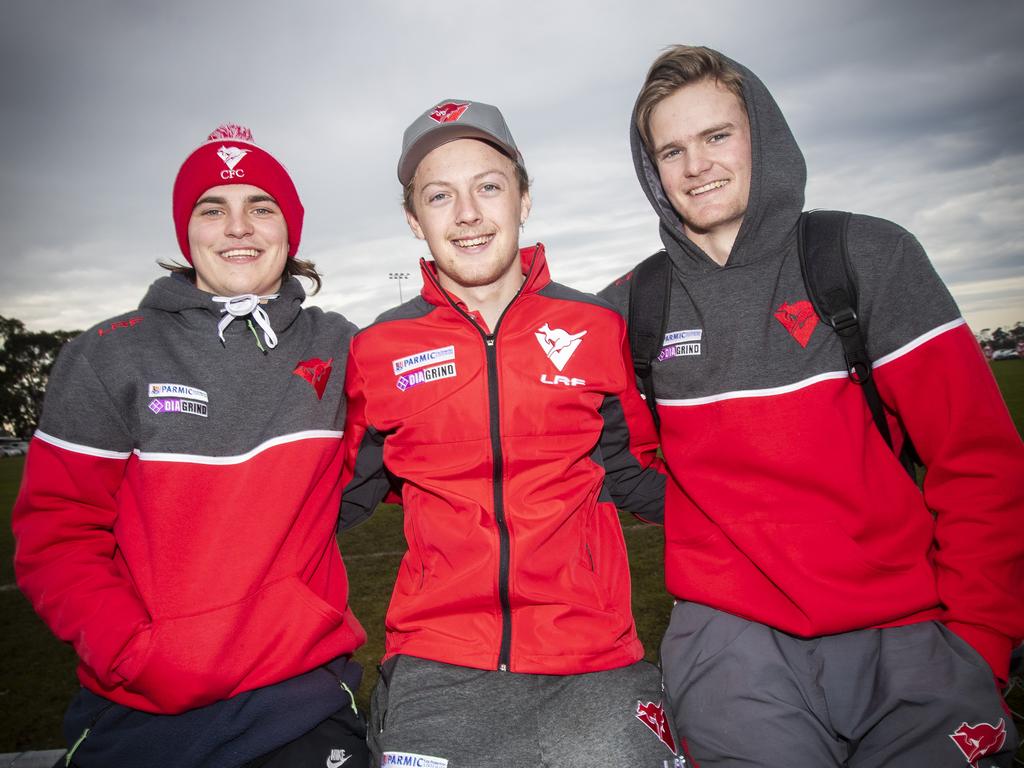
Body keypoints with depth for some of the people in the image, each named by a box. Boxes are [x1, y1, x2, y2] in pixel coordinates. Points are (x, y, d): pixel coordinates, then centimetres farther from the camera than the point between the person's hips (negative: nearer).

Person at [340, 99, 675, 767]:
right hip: (436, 670, 0)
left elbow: (631, 476, 11)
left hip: (594, 665, 1)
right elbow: (344, 495, 13)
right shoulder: (379, 351, 2)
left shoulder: (599, 329, 2)